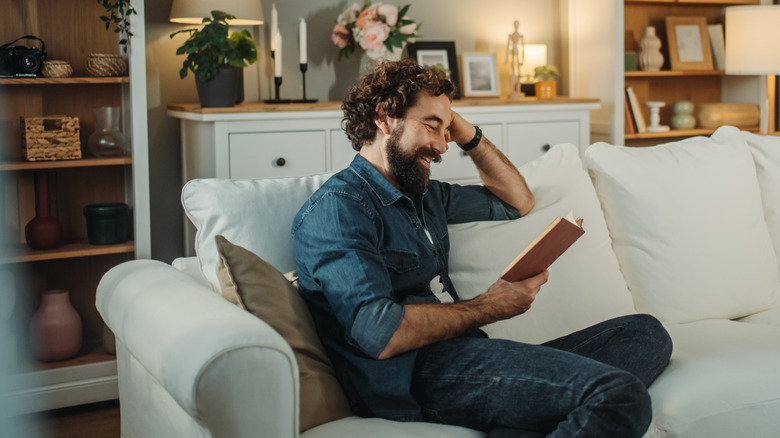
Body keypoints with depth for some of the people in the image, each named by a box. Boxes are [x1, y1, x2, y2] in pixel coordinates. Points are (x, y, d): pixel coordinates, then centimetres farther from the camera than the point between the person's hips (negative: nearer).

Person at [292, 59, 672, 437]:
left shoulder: (426, 195, 24)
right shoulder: (338, 206, -6)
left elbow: (517, 201, 37)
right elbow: (381, 335, -18)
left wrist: (468, 135, 22)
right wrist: (490, 308, -8)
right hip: (416, 373, -10)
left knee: (645, 332, -1)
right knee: (620, 394, -26)